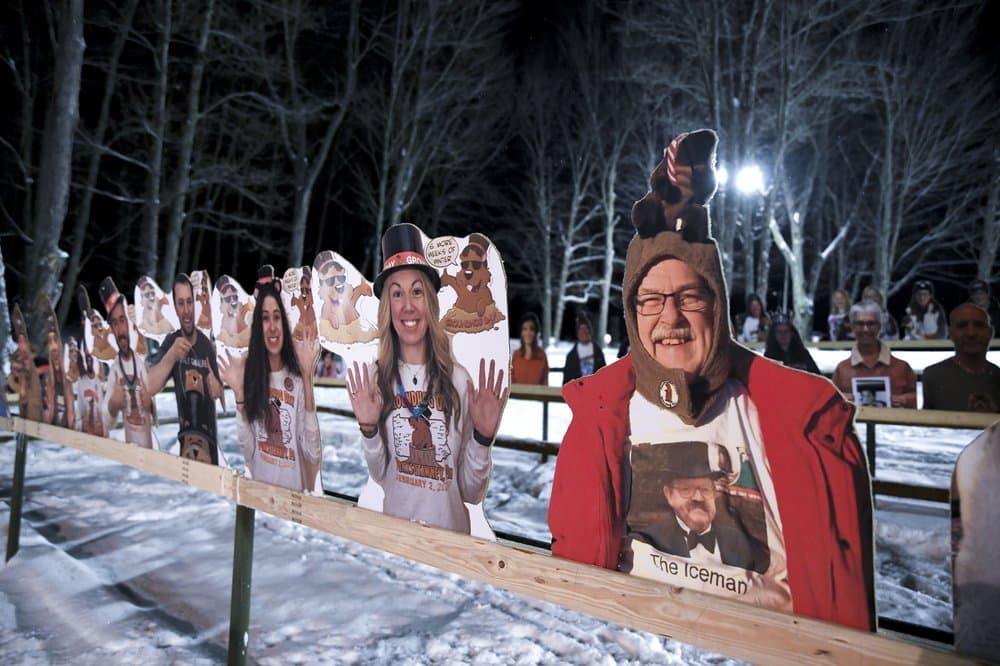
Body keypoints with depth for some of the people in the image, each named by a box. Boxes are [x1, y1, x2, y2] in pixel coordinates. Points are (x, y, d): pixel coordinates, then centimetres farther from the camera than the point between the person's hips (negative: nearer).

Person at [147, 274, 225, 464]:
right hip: (184, 437, -3)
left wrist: (216, 389, -13)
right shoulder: (170, 343, -7)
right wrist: (171, 356, -34)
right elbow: (149, 388, -20)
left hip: (210, 435, 3)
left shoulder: (207, 344, 1)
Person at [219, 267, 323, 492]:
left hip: (295, 490, -2)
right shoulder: (249, 370, -1)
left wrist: (307, 378, -18)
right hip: (260, 488, 2)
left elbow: (313, 454, -13)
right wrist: (239, 394, -10)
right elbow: (248, 453, -2)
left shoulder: (296, 377, -9)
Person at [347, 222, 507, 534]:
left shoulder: (458, 379, -13)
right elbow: (380, 478, -2)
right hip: (395, 528, 1)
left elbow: (471, 493, -7)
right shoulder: (375, 379, -9)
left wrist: (482, 437, -21)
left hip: (452, 530, 0)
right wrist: (368, 430, -17)